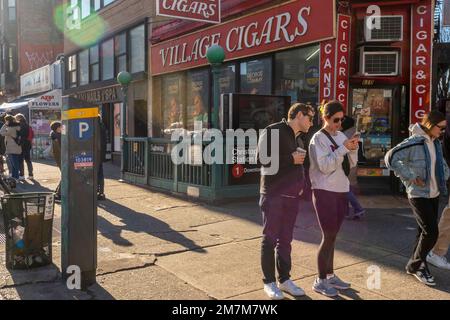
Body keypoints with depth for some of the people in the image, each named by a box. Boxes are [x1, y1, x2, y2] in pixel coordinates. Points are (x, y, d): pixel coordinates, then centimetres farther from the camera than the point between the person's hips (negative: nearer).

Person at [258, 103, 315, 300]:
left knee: (286, 239, 12)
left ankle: (284, 279, 21)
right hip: (273, 194, -7)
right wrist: (291, 159, -15)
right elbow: (262, 158, -20)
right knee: (270, 238, 1)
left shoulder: (297, 138, 16)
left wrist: (300, 183, 12)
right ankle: (269, 282, 10)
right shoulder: (273, 131, -8)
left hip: (292, 195, 7)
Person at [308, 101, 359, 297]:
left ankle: (330, 275, 24)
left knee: (332, 236, 13)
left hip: (341, 192, 7)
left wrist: (353, 149, -8)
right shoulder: (318, 138, -10)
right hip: (325, 192, -6)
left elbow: (351, 164, 10)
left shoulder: (341, 136, 10)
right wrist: (343, 148, -22)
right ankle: (320, 281, 9)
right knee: (328, 237, -3)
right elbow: (325, 166, -19)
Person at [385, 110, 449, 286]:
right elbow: (391, 158, -25)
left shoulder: (436, 143, 9)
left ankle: (416, 266, 27)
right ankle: (415, 265, 11)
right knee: (431, 232, -8)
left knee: (425, 232, 13)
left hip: (434, 194, 8)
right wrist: (410, 177, -22)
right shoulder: (414, 143, -16)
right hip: (419, 195, -8)